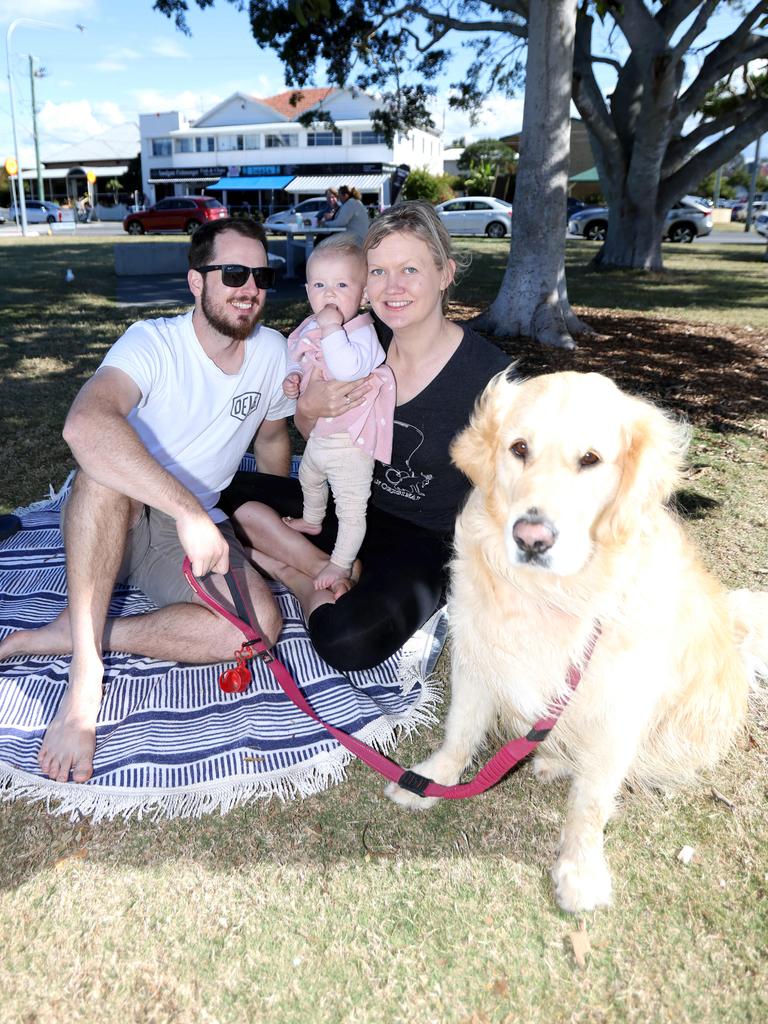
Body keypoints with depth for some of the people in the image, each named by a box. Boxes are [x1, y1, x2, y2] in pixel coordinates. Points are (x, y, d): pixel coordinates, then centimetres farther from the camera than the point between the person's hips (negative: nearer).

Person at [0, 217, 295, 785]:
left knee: (261, 624, -26)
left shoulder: (273, 351, -1)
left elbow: (272, 437, 19)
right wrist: (188, 511, -45)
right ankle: (85, 672, -31)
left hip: (196, 530, 4)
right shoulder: (153, 343, -18)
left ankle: (64, 635, -17)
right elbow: (85, 425, -39)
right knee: (107, 468, -39)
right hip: (106, 524, -3)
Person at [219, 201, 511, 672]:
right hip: (354, 508, 6)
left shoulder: (487, 372, -18)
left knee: (345, 638, -32)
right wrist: (309, 409, -13)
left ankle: (315, 586, -1)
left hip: (427, 543, -6)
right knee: (227, 492, -3)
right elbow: (318, 436, 10)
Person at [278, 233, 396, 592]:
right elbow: (300, 362, 18)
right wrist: (293, 378, -3)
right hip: (318, 434, 10)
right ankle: (312, 522, 63)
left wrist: (332, 329, -40)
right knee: (309, 477, 35)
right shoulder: (310, 329, 0)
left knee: (351, 507, 1)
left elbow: (349, 368, -43)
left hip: (349, 442, -9)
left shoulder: (361, 332, -24)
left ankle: (340, 565, 17)